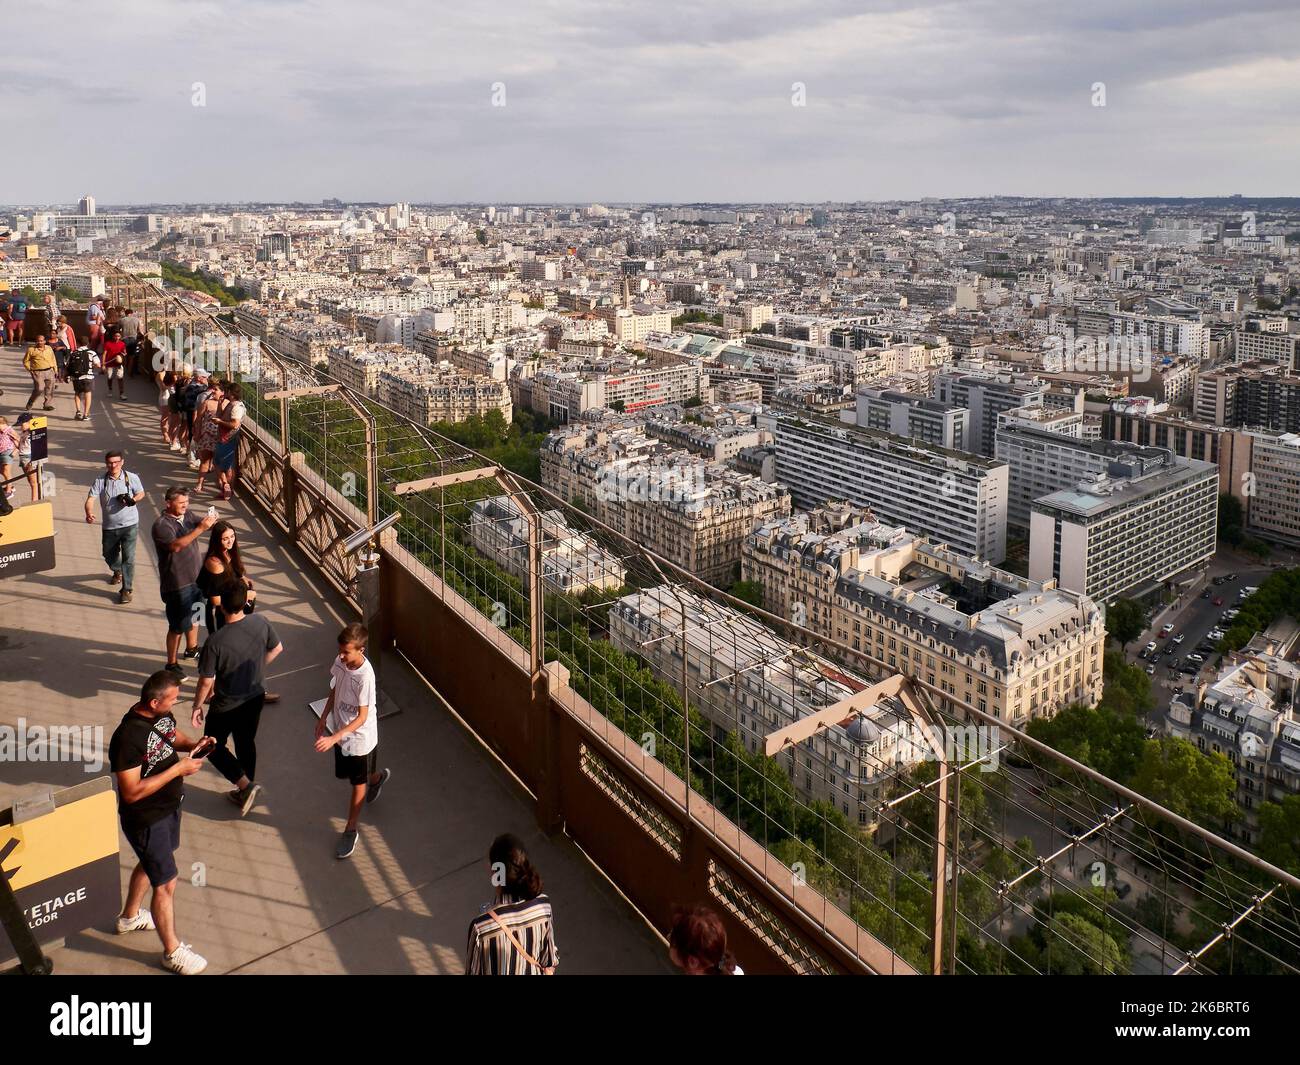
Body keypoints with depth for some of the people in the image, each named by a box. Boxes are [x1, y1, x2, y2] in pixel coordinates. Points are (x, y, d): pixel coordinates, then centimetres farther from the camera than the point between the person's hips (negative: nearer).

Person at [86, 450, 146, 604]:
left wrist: (132, 500, -16)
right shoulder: (100, 480, -8)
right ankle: (117, 572, 55)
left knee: (128, 557, -6)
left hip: (130, 524, -3)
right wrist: (89, 513, -35)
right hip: (109, 526, 3)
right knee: (109, 555, 22)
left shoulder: (131, 478, -8)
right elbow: (91, 499, -14)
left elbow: (141, 493, 7)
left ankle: (126, 590, 2)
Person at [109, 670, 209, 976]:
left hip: (169, 807, 9)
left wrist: (192, 744, -8)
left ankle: (129, 917, 56)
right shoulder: (128, 737, -34)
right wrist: (177, 769, -31)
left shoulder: (162, 714, -9)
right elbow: (131, 792, -31)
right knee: (166, 885, 5)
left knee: (150, 864, 30)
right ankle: (172, 951, 26)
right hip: (147, 821, -9)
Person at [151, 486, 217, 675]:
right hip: (177, 584, -8)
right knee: (178, 625, 1)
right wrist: (200, 528, -41)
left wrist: (209, 519, -25)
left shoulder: (187, 515, 2)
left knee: (194, 616, 26)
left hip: (195, 577, 8)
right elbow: (176, 545, -35)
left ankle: (192, 648, 47)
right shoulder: (162, 525, -22)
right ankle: (171, 664, 14)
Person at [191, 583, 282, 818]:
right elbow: (276, 649, 2)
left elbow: (206, 682, -19)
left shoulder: (215, 642, -30)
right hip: (255, 697, 5)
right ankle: (245, 793, 37)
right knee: (246, 743, 24)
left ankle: (246, 785, 6)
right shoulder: (260, 622, -16)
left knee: (214, 746, 19)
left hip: (226, 706, -5)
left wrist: (197, 706, -2)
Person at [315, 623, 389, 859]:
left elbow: (362, 718, -29)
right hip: (340, 731, 7)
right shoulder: (340, 662, -12)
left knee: (358, 783, 13)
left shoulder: (365, 677, -33)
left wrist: (334, 738, -35)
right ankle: (377, 778, 56)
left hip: (360, 737, -7)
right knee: (345, 774, 26)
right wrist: (324, 718, 7)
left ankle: (351, 830, 30)